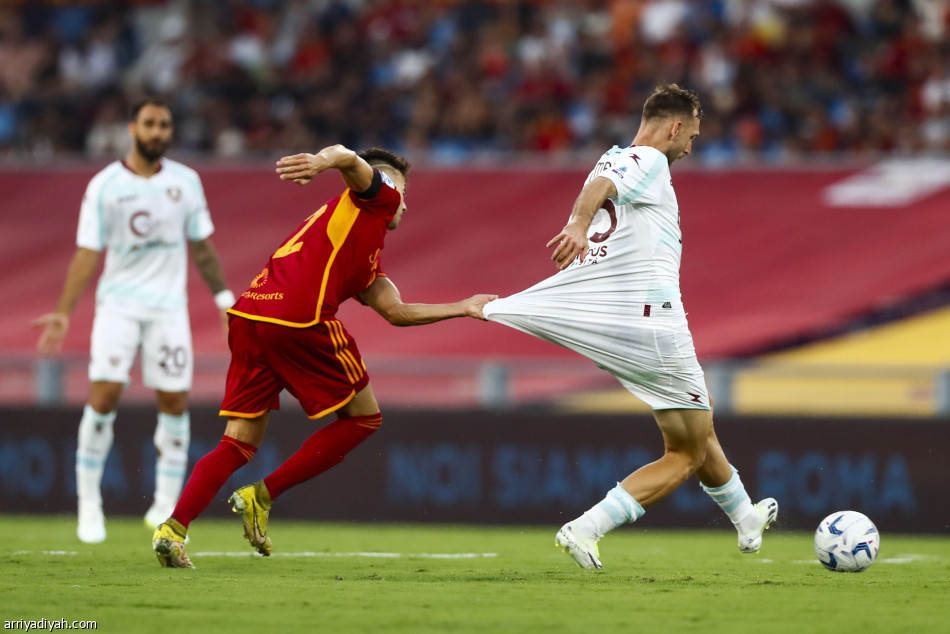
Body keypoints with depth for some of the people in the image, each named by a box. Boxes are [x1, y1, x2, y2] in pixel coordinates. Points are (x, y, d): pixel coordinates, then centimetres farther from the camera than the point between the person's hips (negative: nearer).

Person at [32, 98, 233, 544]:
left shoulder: (185, 181, 4)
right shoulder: (104, 186, -3)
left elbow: (202, 247, 12)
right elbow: (87, 254, -3)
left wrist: (226, 302, 9)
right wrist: (63, 314, -9)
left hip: (168, 305, 2)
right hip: (118, 302, -2)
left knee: (175, 401, -2)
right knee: (104, 393, -14)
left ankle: (166, 505, 10)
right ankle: (89, 501, -2)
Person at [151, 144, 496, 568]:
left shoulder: (368, 262, 37)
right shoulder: (379, 195, 15)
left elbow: (396, 312, 38)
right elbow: (350, 160, -5)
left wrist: (463, 308, 46)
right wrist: (324, 160, -29)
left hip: (249, 314, 8)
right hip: (301, 318, -8)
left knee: (239, 444, 9)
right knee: (363, 417, 10)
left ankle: (174, 528, -12)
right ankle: (262, 497, 2)